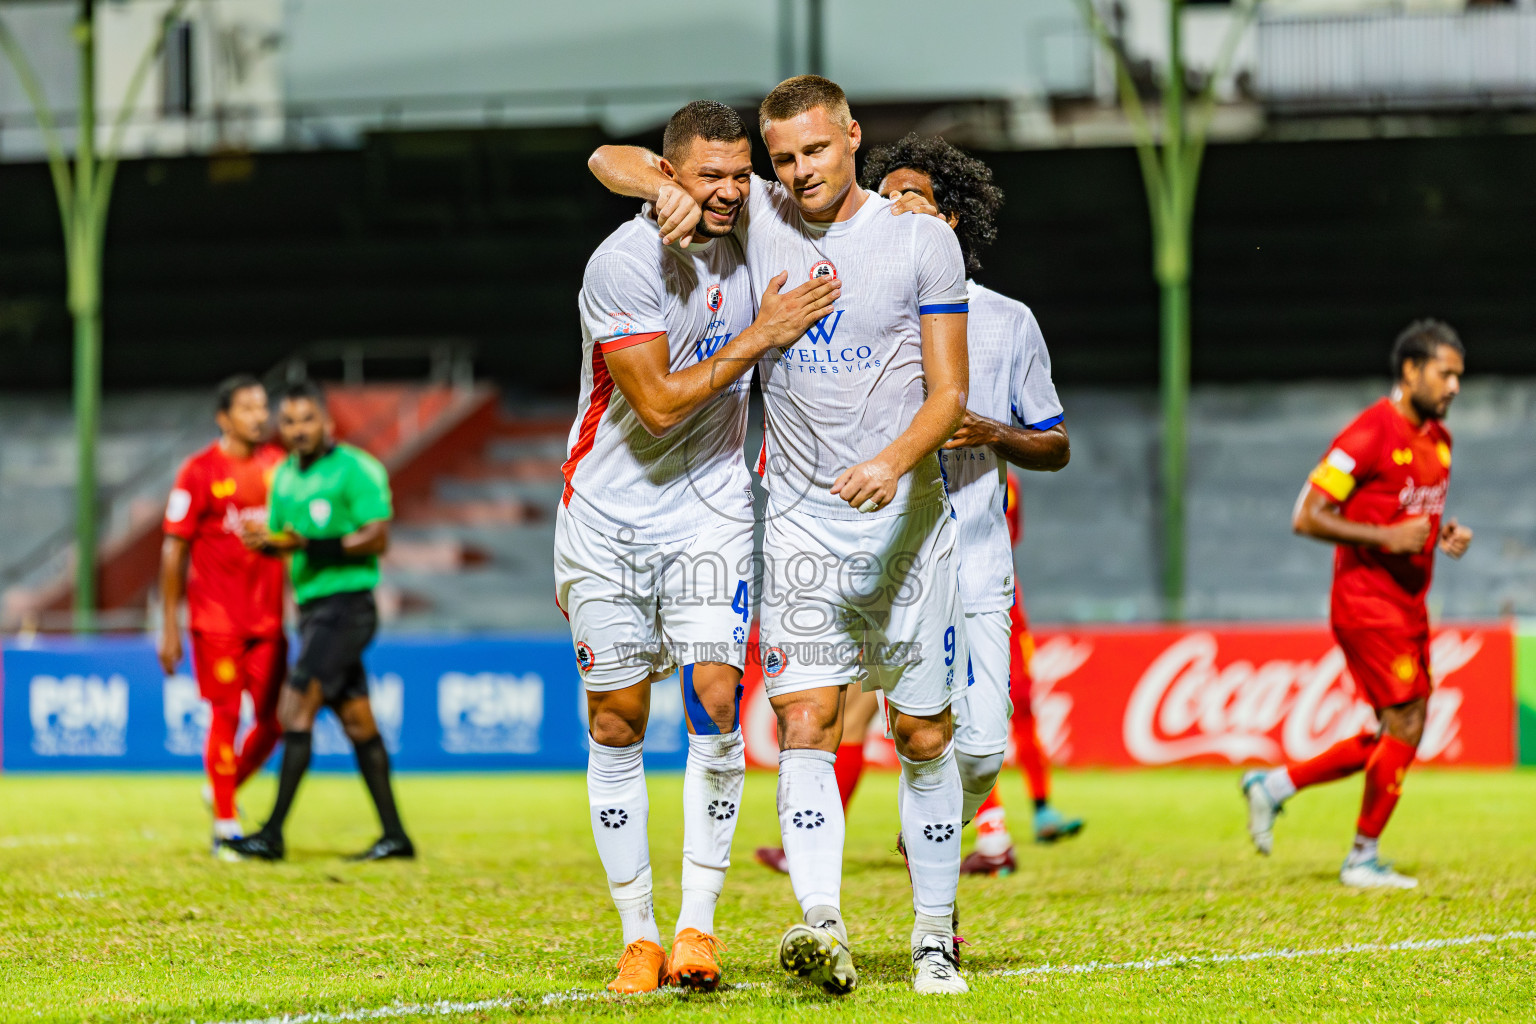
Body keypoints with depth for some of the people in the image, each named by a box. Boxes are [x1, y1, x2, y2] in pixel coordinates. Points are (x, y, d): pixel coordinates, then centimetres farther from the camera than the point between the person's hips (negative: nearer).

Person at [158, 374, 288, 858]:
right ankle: (225, 827, 6)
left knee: (273, 719, 3)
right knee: (225, 717, -4)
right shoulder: (199, 471, -5)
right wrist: (169, 627, -5)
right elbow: (174, 550, -3)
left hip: (268, 617, 4)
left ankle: (224, 789, 29)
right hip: (216, 618, -4)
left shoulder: (279, 464, 8)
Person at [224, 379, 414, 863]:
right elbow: (283, 537, 19)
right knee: (357, 723, 8)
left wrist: (314, 546, -24)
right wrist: (264, 540, -5)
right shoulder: (285, 475, 14)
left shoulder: (354, 469, -10)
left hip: (345, 604, -8)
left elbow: (377, 537, -15)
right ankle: (394, 836, 11)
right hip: (311, 607, 8)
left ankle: (273, 834, -13)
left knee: (297, 708, -14)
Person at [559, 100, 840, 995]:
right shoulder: (624, 262, -18)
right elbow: (658, 404, -20)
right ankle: (638, 936, 11)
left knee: (715, 700, -14)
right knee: (617, 722, 1)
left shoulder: (752, 226, -2)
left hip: (709, 505, 3)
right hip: (609, 510, -3)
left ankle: (699, 922, -10)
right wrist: (761, 335, -20)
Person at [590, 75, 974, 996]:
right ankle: (823, 926, -26)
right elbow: (612, 161, 6)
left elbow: (949, 391, -4)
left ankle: (935, 936, 16)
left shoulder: (923, 239, -1)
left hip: (909, 516, 0)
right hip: (801, 519, 0)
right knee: (805, 722, -15)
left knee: (925, 736, 5)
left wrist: (895, 461, -24)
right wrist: (669, 188, -16)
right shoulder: (753, 215, 2)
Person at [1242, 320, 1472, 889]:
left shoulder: (1438, 439, 12)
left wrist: (1446, 535, 4)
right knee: (1405, 725, -10)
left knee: (1399, 738, 8)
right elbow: (1307, 518, -16)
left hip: (1409, 604, 9)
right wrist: (1388, 537, -23)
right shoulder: (1370, 434, -15)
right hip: (1368, 601, -9)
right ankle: (1363, 859, 2)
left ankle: (1274, 785, 19)